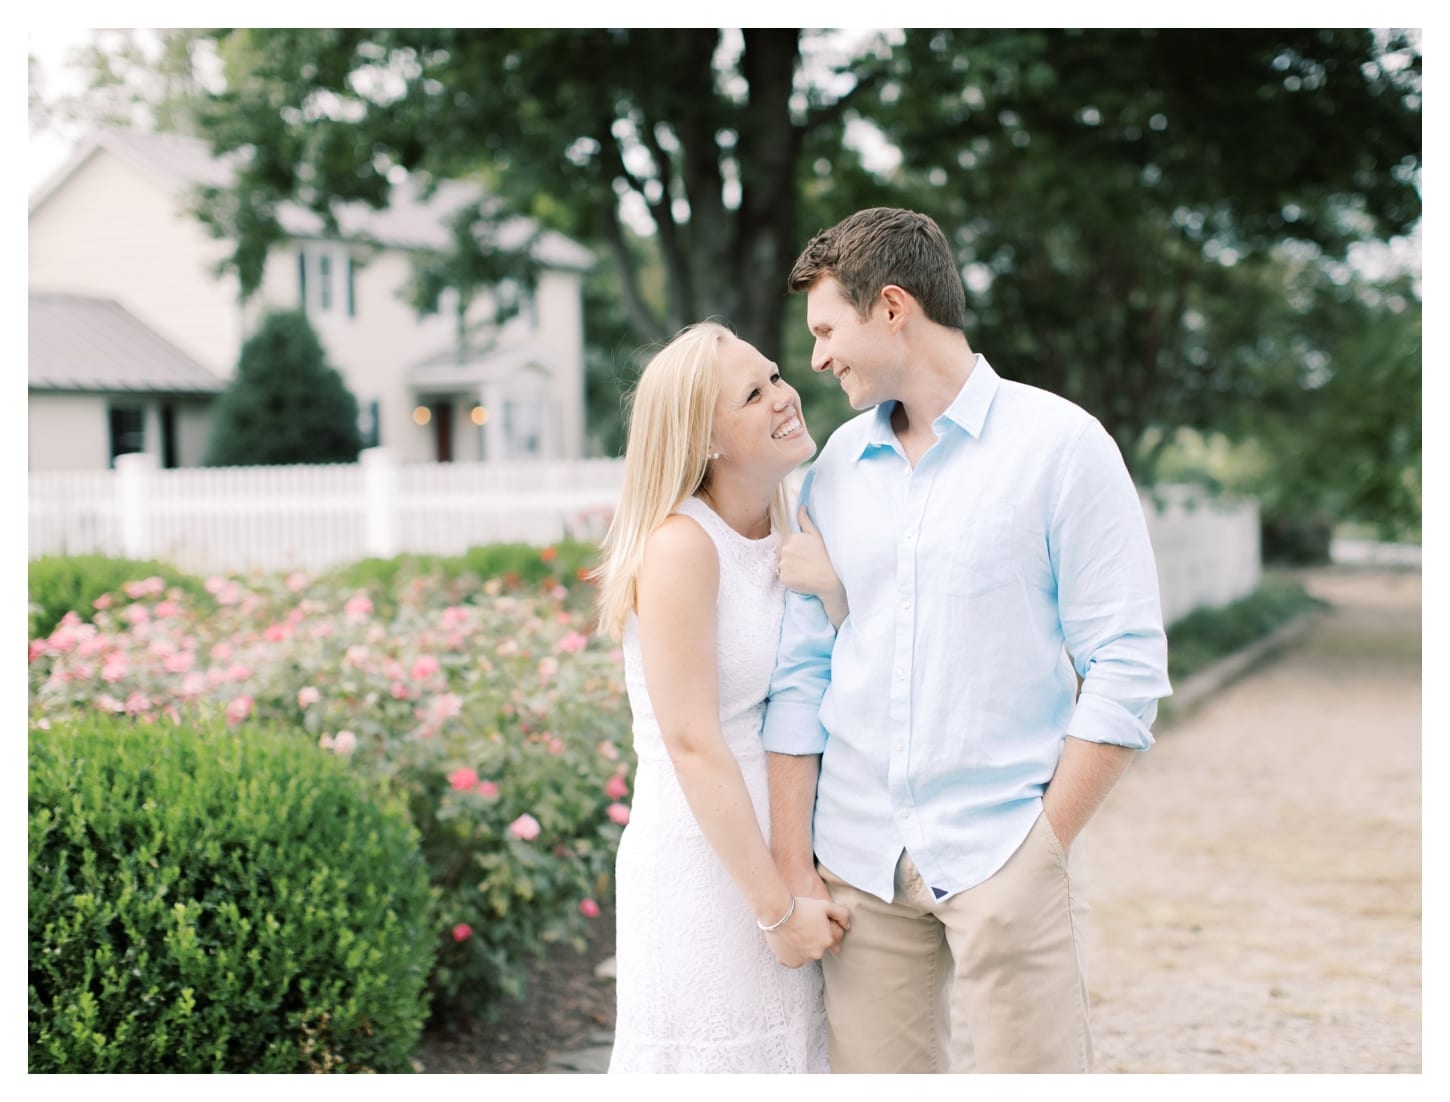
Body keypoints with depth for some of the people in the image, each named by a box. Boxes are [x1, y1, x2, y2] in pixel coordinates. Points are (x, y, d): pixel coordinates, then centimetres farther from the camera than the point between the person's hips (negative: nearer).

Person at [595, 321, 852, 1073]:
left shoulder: (793, 532, 5)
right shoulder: (681, 545, -17)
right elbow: (692, 744, -19)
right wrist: (777, 907, -17)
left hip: (780, 853, 7)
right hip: (700, 864, -7)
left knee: (793, 1050, 13)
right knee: (717, 1063, 4)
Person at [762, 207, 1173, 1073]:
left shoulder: (1059, 444, -3)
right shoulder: (834, 470, 10)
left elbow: (1126, 668, -6)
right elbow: (799, 675, 8)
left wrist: (1042, 846, -9)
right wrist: (795, 869, 2)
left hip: (1005, 853, -4)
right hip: (858, 861, 4)